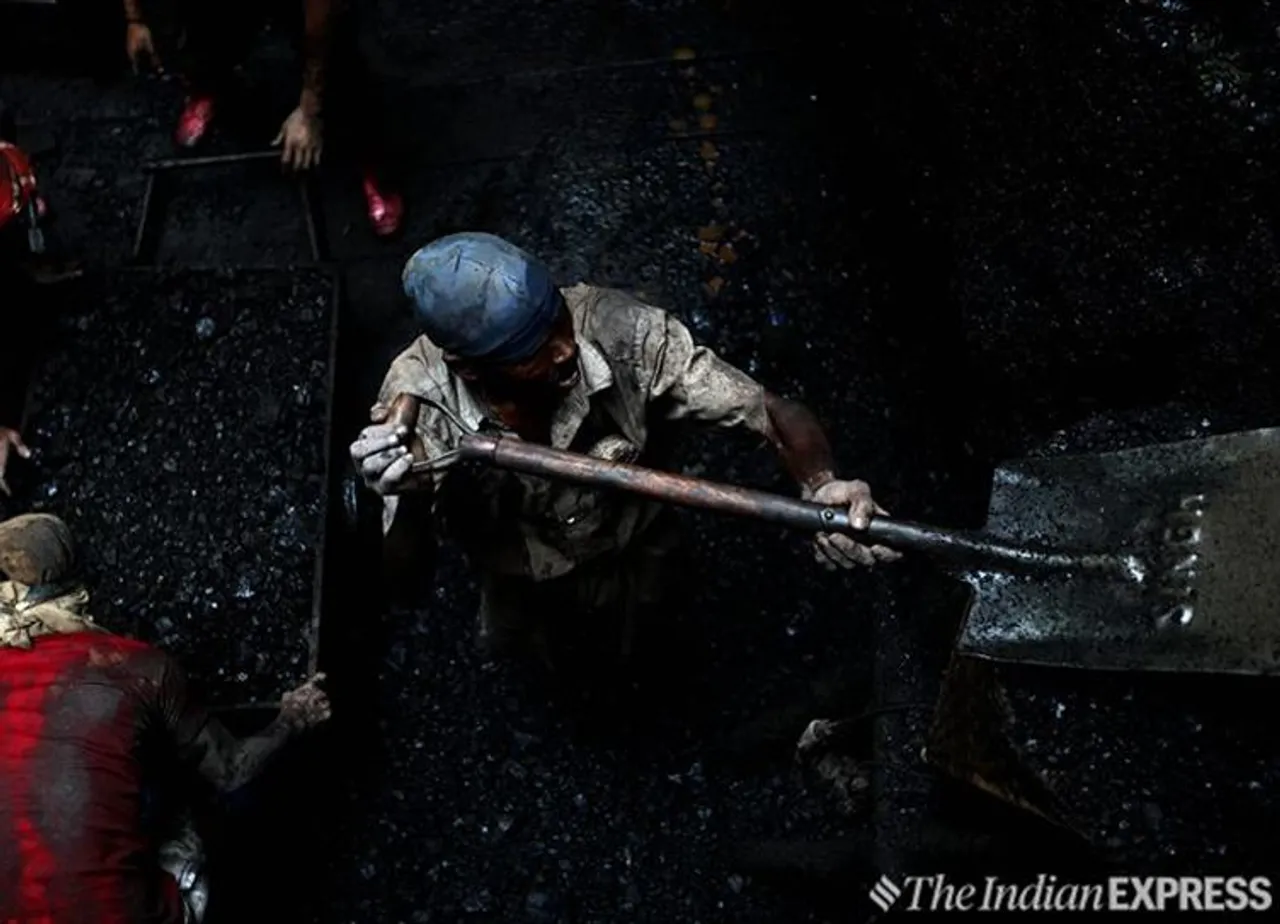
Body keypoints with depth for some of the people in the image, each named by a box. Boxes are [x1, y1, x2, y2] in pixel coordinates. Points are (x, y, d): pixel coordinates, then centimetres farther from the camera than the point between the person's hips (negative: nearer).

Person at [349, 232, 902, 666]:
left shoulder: (621, 332, -41)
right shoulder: (417, 399, -36)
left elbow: (776, 413, -37)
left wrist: (822, 486, -59)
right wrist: (407, 500, -54)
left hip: (629, 559, 0)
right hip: (515, 574, 1)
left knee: (630, 638, 32)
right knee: (504, 641, 33)